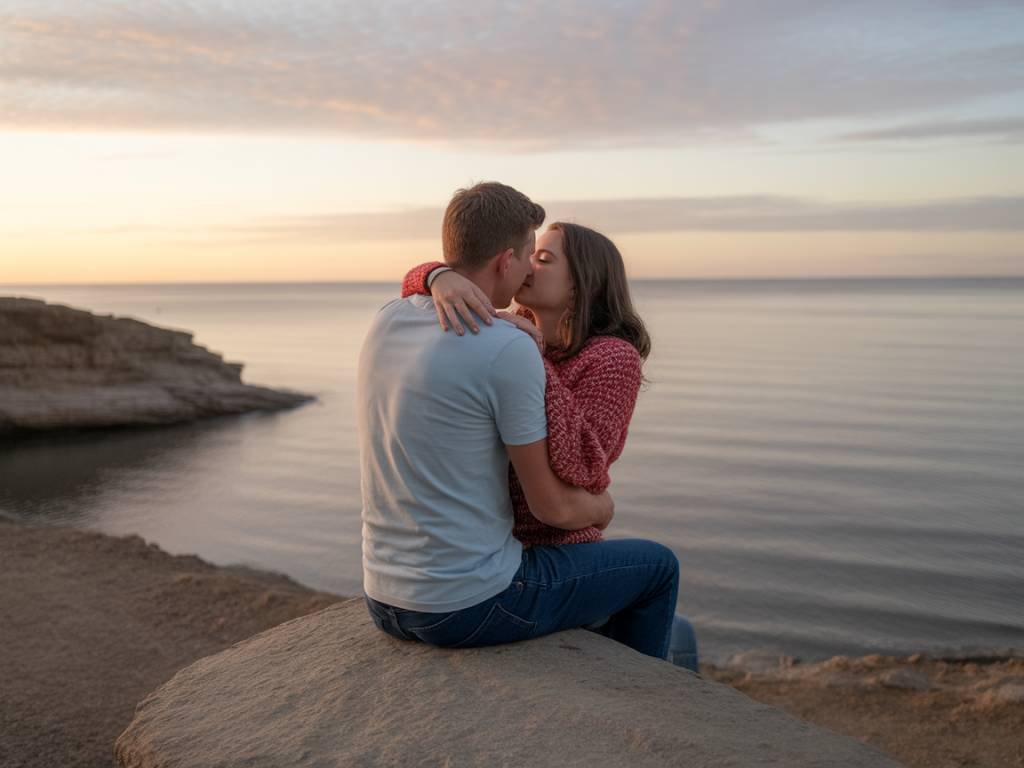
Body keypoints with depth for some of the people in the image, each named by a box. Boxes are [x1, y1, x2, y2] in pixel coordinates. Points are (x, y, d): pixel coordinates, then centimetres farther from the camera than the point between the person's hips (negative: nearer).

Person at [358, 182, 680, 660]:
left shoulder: (388, 321, 1)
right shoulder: (511, 351, -21)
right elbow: (553, 507, -13)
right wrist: (602, 507, 10)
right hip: (472, 607, -7)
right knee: (656, 566, 13)